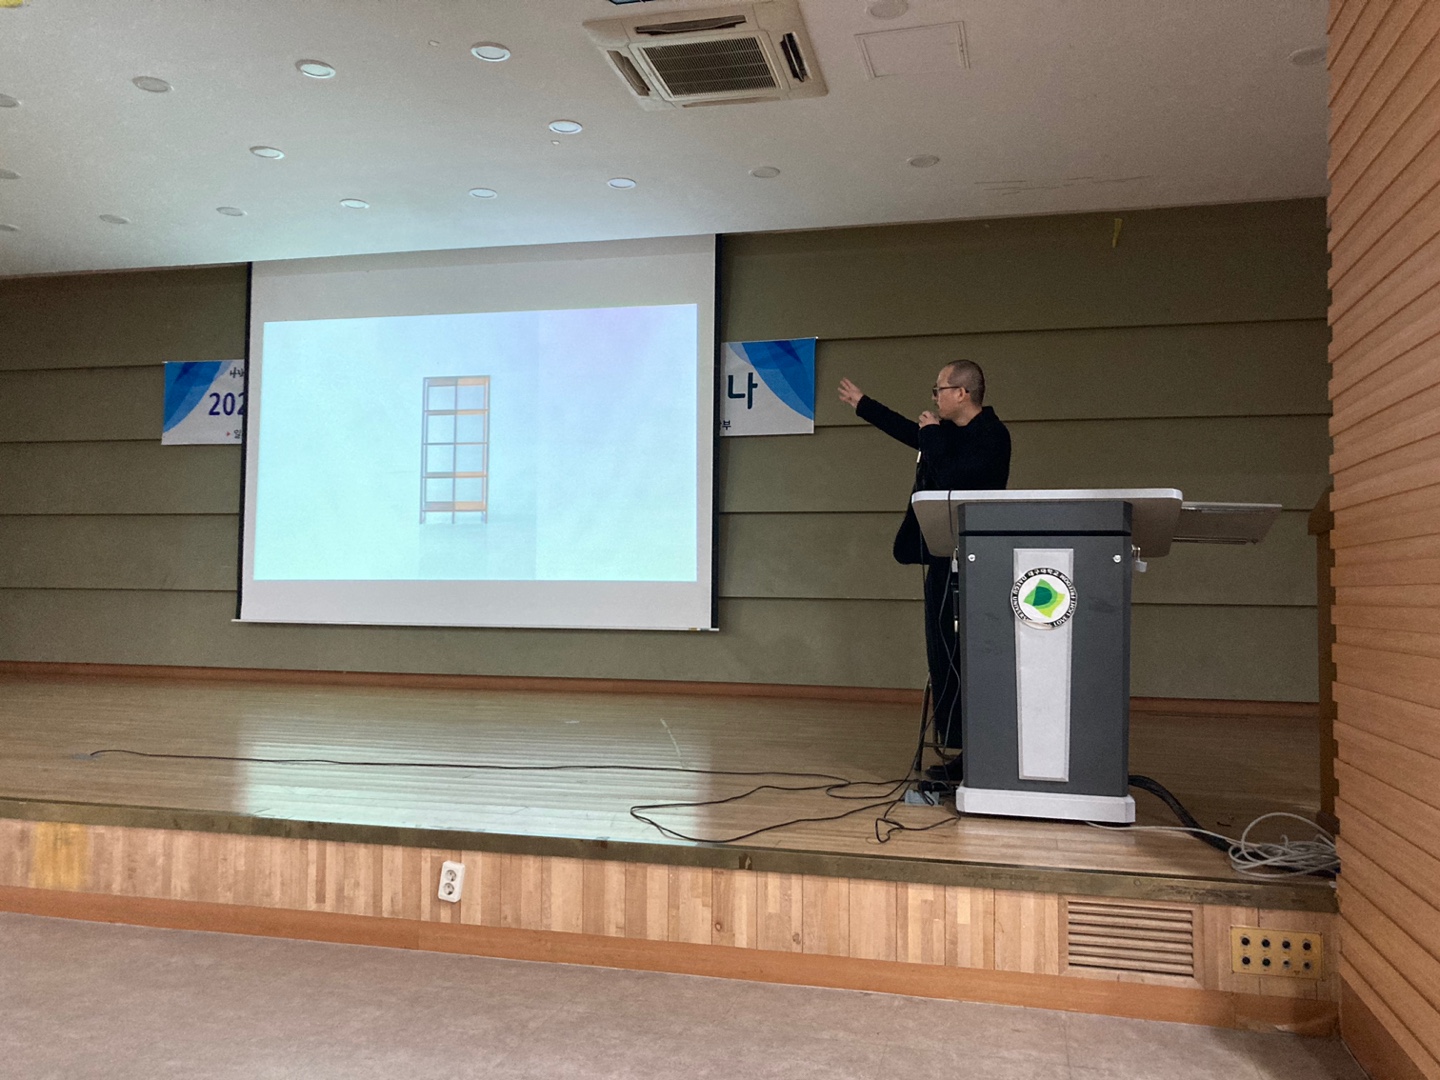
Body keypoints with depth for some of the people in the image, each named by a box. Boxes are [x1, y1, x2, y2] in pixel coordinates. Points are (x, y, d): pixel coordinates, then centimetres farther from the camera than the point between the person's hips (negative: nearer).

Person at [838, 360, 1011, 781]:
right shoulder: (948, 433, 15)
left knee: (954, 659, -8)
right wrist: (861, 403, 42)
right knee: (944, 657, 10)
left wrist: (931, 435, -10)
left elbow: (948, 480, -24)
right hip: (943, 561, 9)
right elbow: (908, 430, 33)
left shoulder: (992, 436, -12)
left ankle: (962, 752, -2)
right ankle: (957, 751, 16)